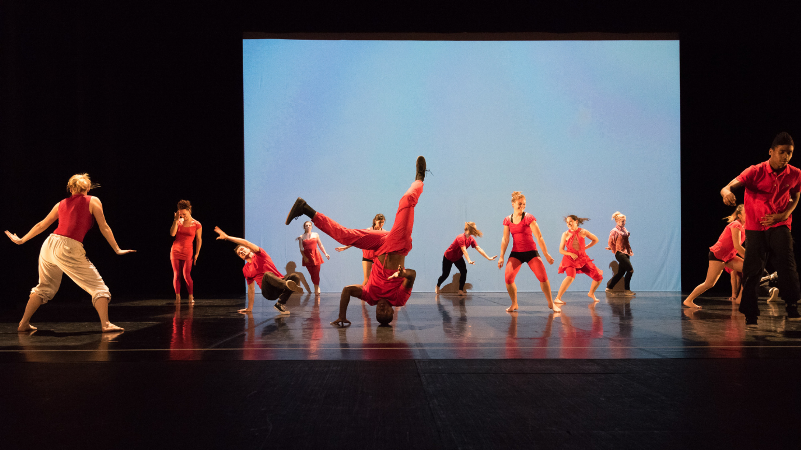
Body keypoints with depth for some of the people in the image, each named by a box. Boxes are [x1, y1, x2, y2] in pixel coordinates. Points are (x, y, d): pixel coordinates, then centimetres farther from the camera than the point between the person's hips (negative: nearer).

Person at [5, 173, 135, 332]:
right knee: (98, 286, 0)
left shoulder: (62, 204, 19)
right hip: (69, 249, -6)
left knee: (45, 287, 24)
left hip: (49, 244, 6)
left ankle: (23, 323, 25)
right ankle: (105, 324, -14)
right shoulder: (93, 201, 6)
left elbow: (41, 225, 26)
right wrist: (117, 249, 10)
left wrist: (21, 240, 38)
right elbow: (104, 228, 3)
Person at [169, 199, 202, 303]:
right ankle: (177, 297, 9)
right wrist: (176, 220, -14)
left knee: (186, 275, -9)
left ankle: (191, 297, 3)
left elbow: (199, 240, 0)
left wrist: (197, 254, -3)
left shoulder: (197, 225, -3)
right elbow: (172, 234, -9)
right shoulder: (178, 222, 4)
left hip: (187, 252, -3)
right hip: (175, 251, 3)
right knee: (176, 275, 1)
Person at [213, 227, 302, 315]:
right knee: (267, 274, -35)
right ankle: (288, 285, -66)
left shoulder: (259, 254, 12)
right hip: (268, 292, 0)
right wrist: (249, 308, 23)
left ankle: (280, 303, -29)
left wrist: (227, 237, 1)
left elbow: (245, 243, -1)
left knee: (295, 277, -31)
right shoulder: (245, 269, 21)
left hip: (279, 287, 0)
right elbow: (251, 289, 26)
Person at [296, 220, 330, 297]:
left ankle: (316, 291, 2)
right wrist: (304, 257, -11)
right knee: (312, 274, 4)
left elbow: (320, 245, 9)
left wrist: (325, 254, 3)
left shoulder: (316, 235, 6)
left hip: (316, 256, 0)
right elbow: (301, 249, 0)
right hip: (307, 257, 0)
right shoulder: (301, 237, 3)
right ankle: (317, 288, 21)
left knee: (316, 274, -5)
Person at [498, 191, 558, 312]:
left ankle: (551, 303, 5)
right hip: (516, 253, 2)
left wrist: (546, 254, -9)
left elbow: (539, 237, -8)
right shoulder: (507, 220, 3)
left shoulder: (529, 218, -7)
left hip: (531, 252, -2)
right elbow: (505, 239, 8)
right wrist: (501, 257, 4)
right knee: (508, 277, -14)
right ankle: (514, 304, 5)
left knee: (543, 276, -12)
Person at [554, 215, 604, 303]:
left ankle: (591, 293, 32)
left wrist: (585, 248, 8)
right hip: (570, 259, -3)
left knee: (599, 277, 2)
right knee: (570, 276, -33)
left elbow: (595, 240, 14)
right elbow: (561, 250, 0)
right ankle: (558, 298, -28)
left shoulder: (583, 232, -1)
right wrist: (571, 254, -15)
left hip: (583, 258, 3)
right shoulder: (565, 234, -3)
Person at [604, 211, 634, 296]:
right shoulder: (614, 231, -9)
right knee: (630, 270, -14)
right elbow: (611, 242, -8)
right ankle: (627, 290, -9)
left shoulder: (624, 230, 14)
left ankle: (609, 288, 18)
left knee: (621, 272, 8)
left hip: (626, 253, 8)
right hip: (620, 253, -8)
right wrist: (616, 251, -1)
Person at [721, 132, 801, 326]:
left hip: (779, 226, 2)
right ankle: (750, 314, 8)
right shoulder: (755, 172, -13)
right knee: (752, 270, -3)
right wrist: (726, 192, -49)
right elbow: (727, 187, -23)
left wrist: (783, 215, -6)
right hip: (755, 227, -1)